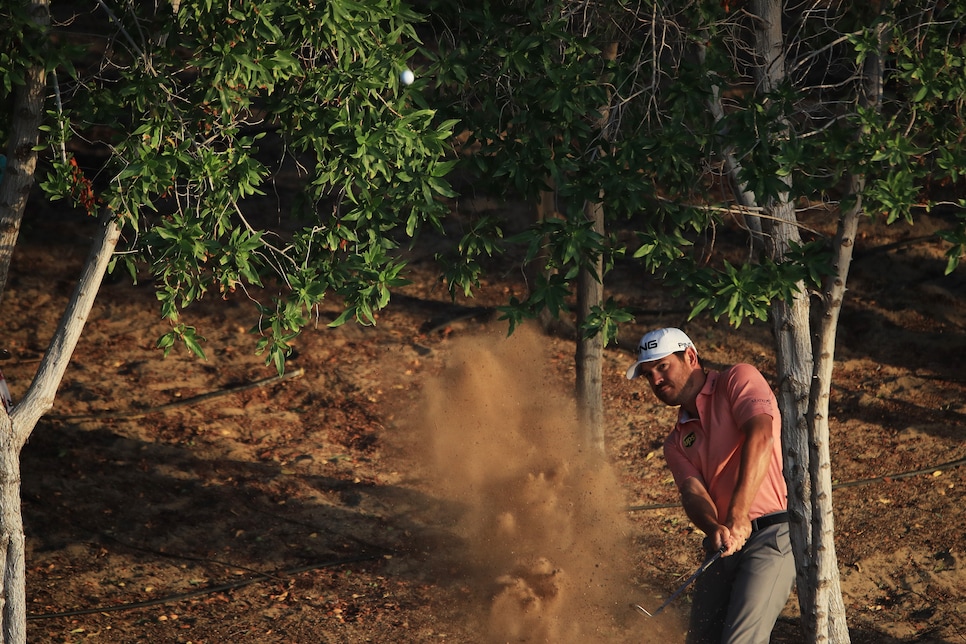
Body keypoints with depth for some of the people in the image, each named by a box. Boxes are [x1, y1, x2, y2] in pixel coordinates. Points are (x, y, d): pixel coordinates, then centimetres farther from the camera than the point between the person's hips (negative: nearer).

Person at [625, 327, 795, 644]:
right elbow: (693, 493, -1)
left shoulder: (738, 379, 0)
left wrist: (738, 518, -27)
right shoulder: (676, 443, 18)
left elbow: (760, 437, -17)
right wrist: (716, 529, -25)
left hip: (774, 534, -7)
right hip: (724, 546, 7)